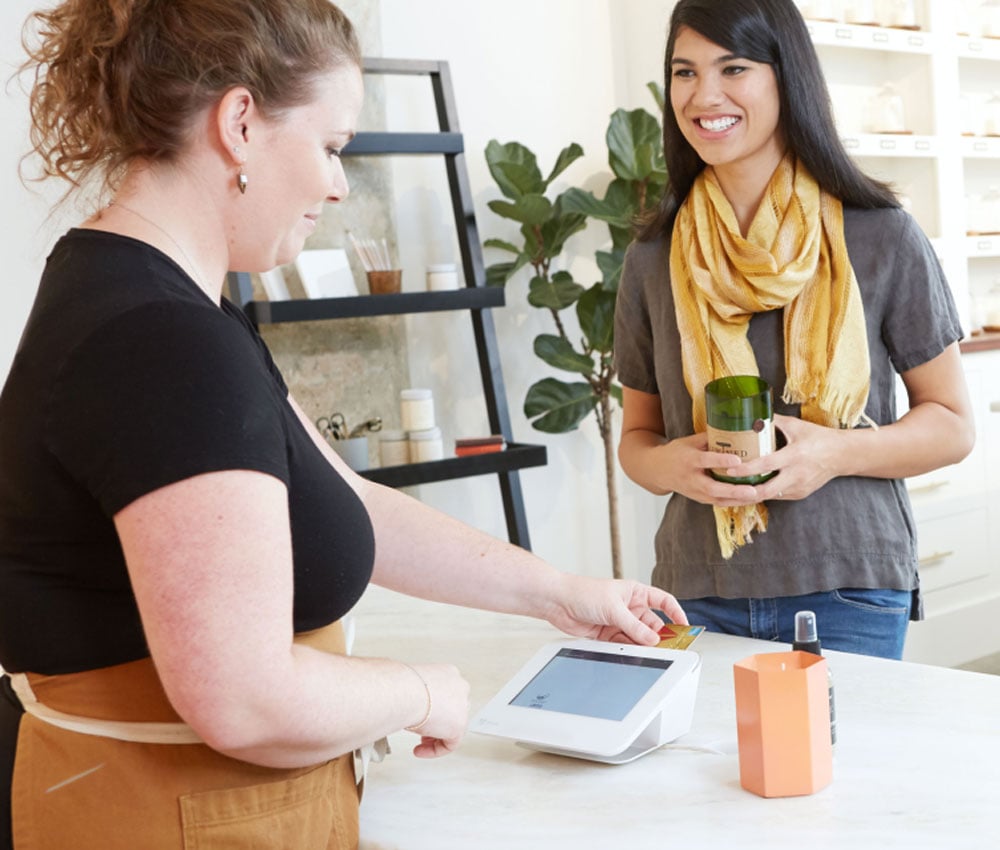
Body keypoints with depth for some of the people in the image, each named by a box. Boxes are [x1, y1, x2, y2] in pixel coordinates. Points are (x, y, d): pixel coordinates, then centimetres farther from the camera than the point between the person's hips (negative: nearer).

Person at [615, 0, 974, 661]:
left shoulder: (882, 239, -3)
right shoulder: (653, 259, 4)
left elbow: (953, 425, 1)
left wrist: (836, 453, -17)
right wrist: (667, 465, -11)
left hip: (848, 596, -2)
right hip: (699, 596, 2)